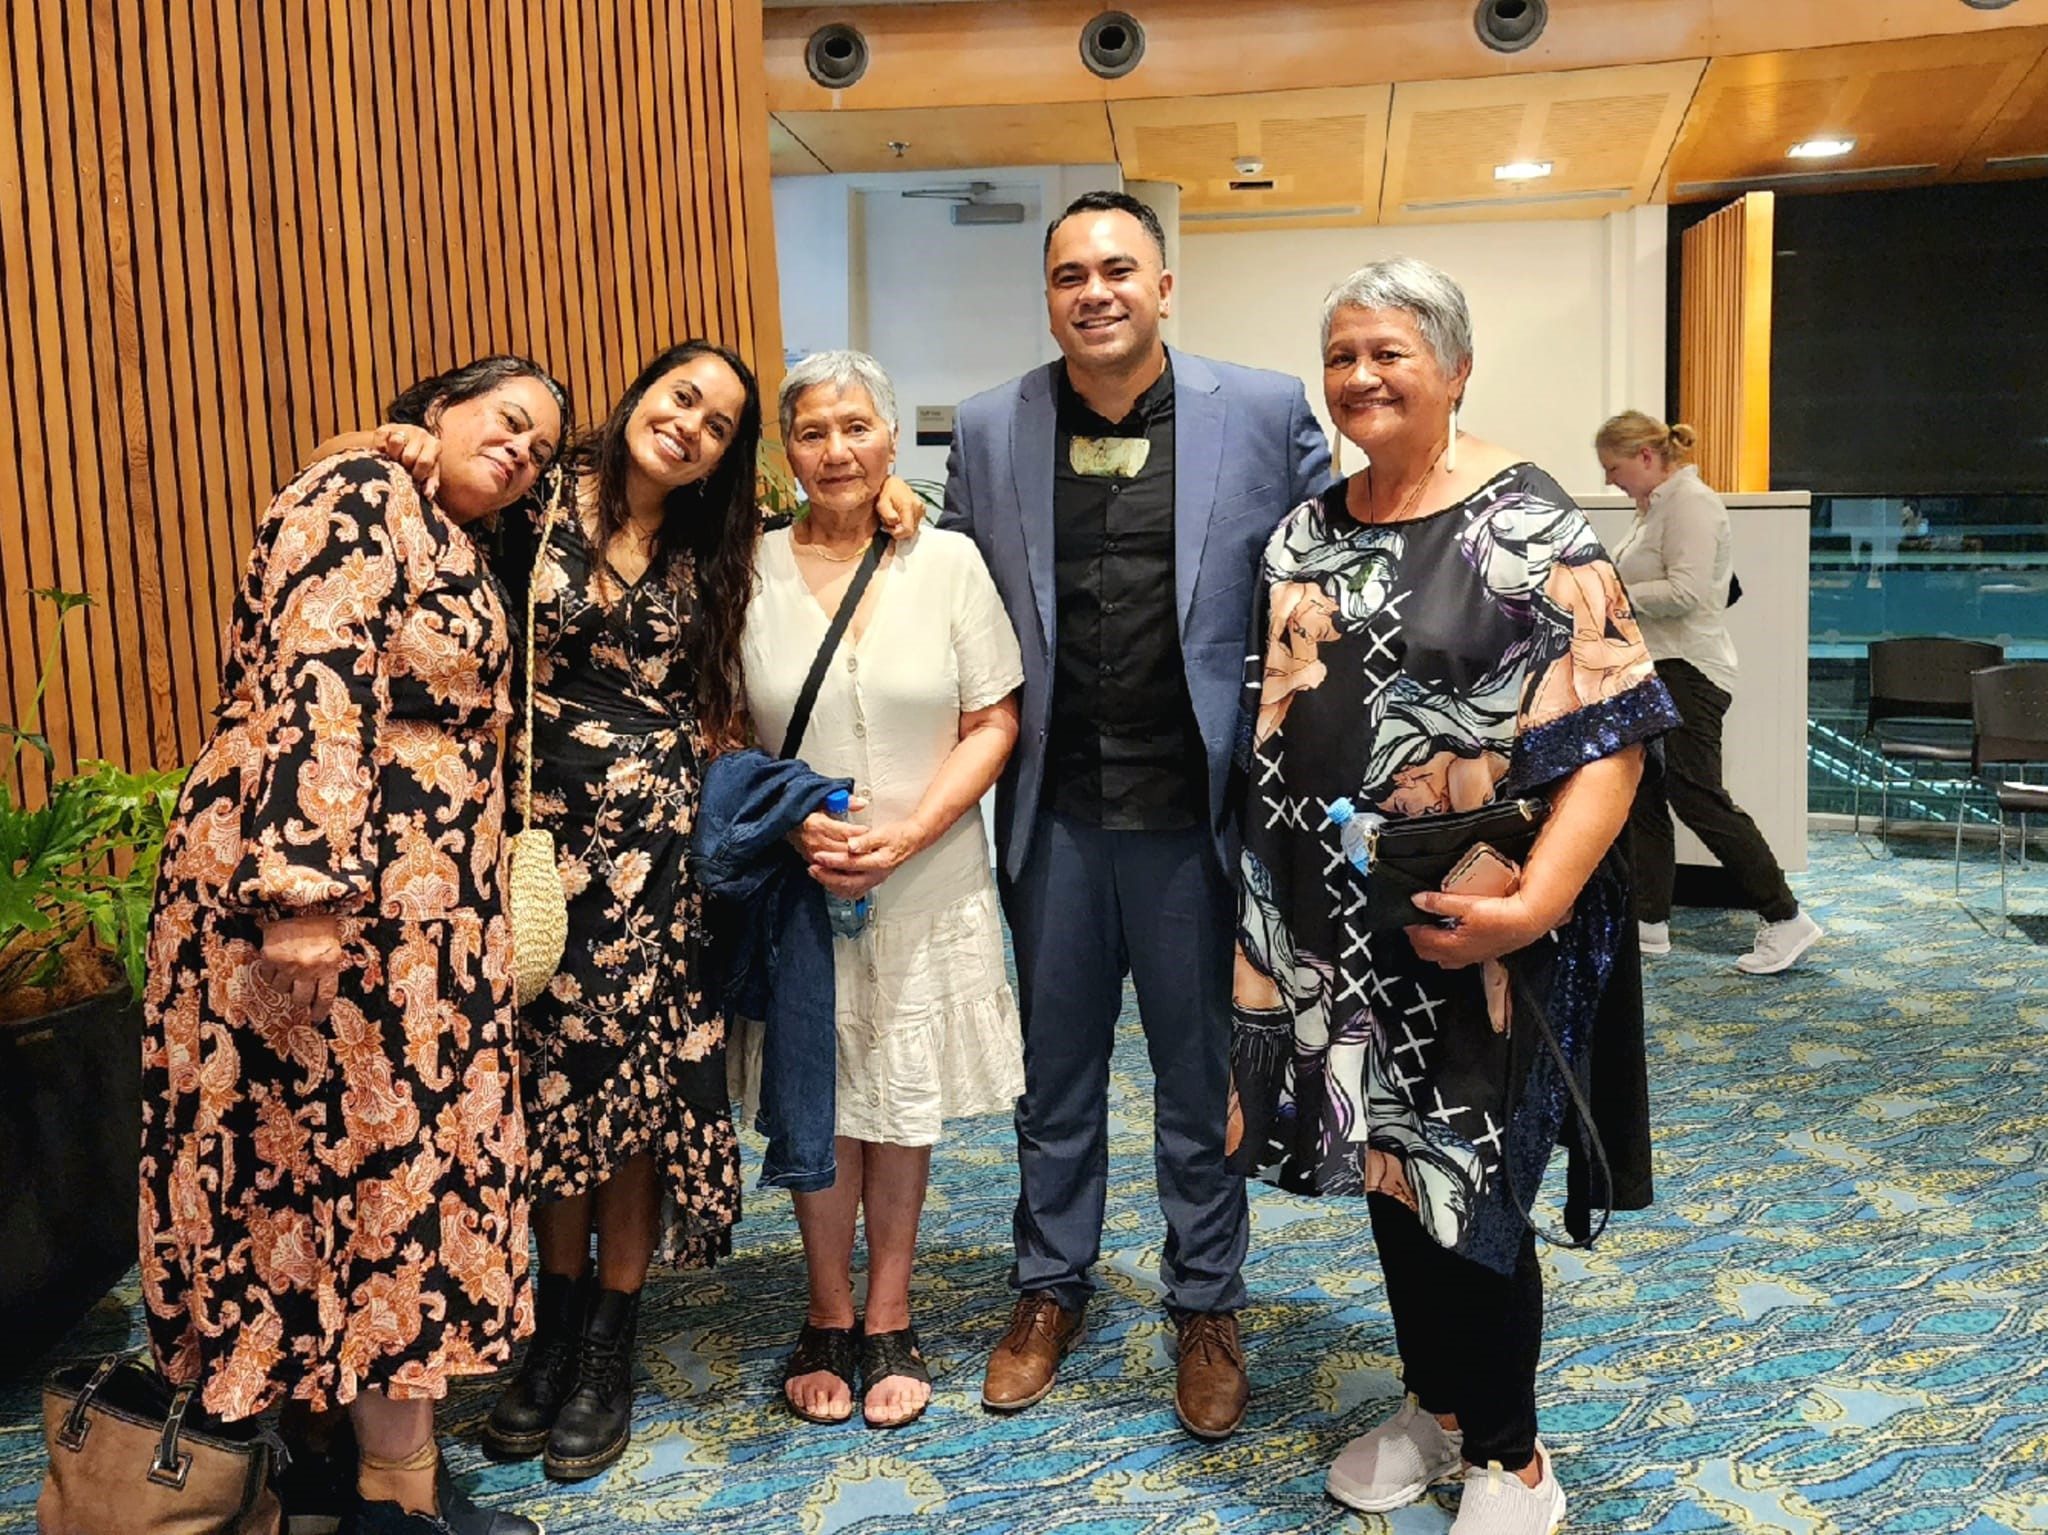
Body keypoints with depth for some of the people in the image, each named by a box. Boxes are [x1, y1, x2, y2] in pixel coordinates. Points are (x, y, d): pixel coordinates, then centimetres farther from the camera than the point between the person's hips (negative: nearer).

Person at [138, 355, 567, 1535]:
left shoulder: (457, 553, 21)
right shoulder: (363, 497, -8)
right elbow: (313, 690, -21)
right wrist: (303, 887, -29)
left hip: (417, 900, 10)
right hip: (330, 882, -10)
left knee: (366, 1146, 13)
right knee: (377, 1146, -4)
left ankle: (338, 1420, 25)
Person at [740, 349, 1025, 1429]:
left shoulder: (949, 562, -1)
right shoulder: (752, 573, -2)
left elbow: (992, 722, -2)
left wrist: (910, 832, -14)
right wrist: (790, 824, -14)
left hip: (927, 885, 1)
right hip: (795, 886, 0)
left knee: (907, 1099, 11)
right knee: (819, 1100, 10)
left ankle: (888, 1321, 29)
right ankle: (826, 1318, 30)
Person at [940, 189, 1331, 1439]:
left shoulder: (1266, 412, -4)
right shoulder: (990, 431, 2)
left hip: (1197, 807, -2)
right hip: (1055, 809, 2)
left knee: (1203, 1074, 13)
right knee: (1056, 1066, 17)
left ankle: (1208, 1305, 34)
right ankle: (1051, 1289, 37)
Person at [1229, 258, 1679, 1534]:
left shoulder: (1523, 524, -12)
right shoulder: (1311, 532, 8)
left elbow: (1613, 727, -18)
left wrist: (1535, 903, -29)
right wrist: (1267, 888, 11)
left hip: (1465, 934, -6)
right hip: (1334, 924, 6)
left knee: (1470, 1181, 4)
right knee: (1387, 1161, 17)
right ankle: (1434, 1406, 39)